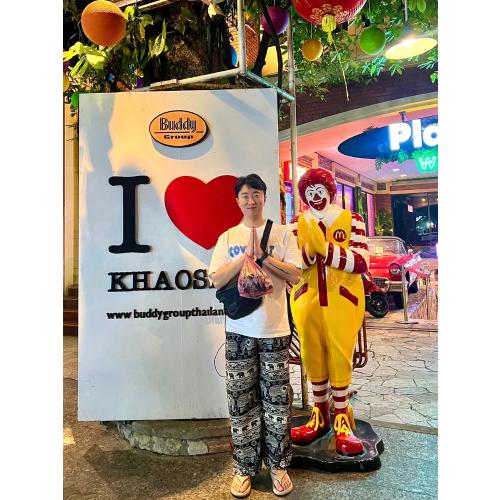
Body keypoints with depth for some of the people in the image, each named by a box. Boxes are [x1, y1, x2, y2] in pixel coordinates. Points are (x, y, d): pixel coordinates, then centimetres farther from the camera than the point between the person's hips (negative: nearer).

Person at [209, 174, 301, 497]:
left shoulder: (282, 233, 3)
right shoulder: (228, 237, 7)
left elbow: (295, 275, -5)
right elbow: (217, 280, -3)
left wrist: (261, 255, -14)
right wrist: (247, 254, -13)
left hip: (275, 329, -1)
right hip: (239, 330, 1)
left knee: (277, 401, 8)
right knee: (241, 401, 9)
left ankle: (278, 465, 28)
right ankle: (245, 467, 27)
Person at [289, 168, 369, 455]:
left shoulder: (351, 220, 1)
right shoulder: (298, 225, 8)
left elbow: (362, 261, -11)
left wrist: (325, 247, -20)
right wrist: (309, 248, -19)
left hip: (342, 300, -2)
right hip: (307, 300, 3)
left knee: (340, 358, 1)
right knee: (312, 357, 10)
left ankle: (342, 419, 20)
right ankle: (320, 415, 29)